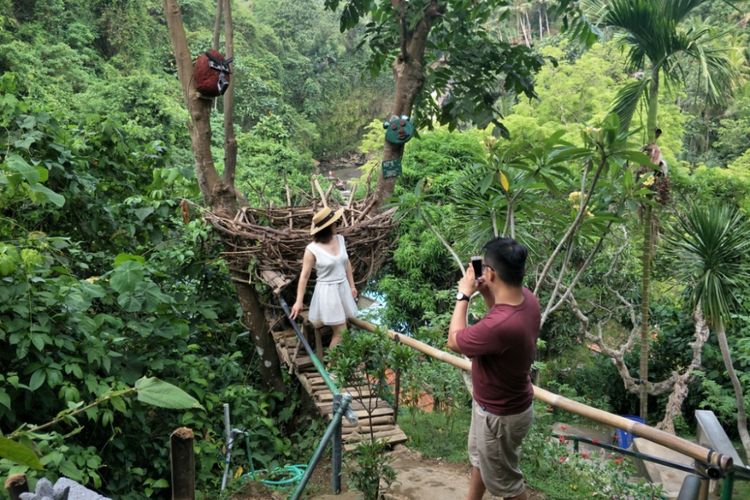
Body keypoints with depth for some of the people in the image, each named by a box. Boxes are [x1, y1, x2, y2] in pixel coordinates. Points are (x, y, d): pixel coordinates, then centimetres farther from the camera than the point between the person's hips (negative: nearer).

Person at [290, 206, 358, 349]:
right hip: (327, 292, -6)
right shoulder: (312, 249, -18)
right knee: (340, 331, -2)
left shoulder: (340, 239, -1)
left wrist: (352, 286, 14)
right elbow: (304, 275, -13)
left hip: (343, 288, 6)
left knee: (341, 327, 15)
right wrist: (299, 301, -13)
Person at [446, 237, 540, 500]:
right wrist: (486, 293, -5)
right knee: (478, 457, 32)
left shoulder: (499, 325, -42)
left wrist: (463, 295, -12)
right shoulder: (527, 298, -15)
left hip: (500, 415, -9)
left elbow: (454, 341, -21)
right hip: (494, 404, 9)